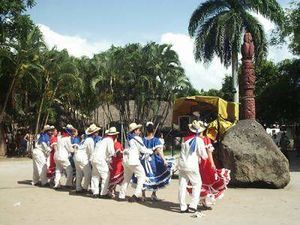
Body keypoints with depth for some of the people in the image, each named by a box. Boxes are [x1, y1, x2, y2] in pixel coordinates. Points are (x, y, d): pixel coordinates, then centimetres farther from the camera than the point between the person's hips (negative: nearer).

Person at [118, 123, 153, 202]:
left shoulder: (128, 139, 19)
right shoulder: (137, 138, -5)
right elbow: (143, 149, -5)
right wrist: (151, 151, 11)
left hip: (126, 159, 8)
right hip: (133, 160, -8)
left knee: (126, 178, 16)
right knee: (141, 176, -1)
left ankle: (121, 196, 16)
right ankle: (136, 195, -9)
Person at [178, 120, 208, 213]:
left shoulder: (185, 139, 6)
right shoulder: (199, 140, -7)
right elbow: (204, 156, -3)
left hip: (181, 164, 5)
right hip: (192, 166, -4)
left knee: (182, 185, 8)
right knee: (197, 184, 10)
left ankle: (183, 207, 11)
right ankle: (192, 206, 3)